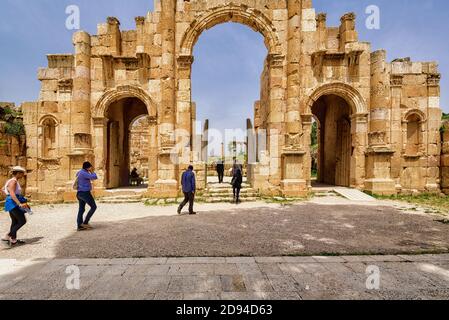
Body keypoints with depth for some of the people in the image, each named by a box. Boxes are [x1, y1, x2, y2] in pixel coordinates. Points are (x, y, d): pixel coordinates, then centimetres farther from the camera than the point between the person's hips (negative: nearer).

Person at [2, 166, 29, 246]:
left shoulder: (14, 181, 13)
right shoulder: (13, 181, -16)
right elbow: (12, 194, -26)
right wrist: (20, 204, -31)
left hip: (13, 204, 10)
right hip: (13, 203, -10)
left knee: (15, 222, 13)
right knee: (22, 221, -7)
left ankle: (13, 240, 18)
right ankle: (7, 236, 0)